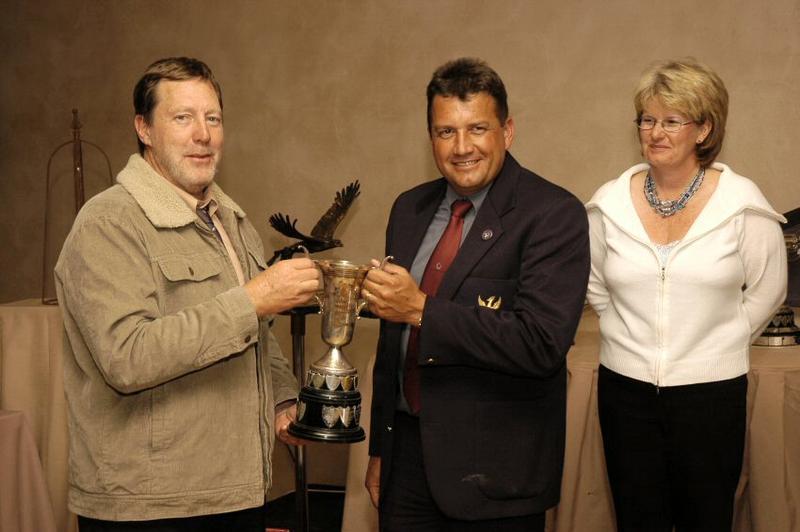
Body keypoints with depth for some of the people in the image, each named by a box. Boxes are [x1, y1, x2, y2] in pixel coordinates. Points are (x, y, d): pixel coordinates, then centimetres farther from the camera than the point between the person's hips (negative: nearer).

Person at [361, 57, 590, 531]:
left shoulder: (554, 215, -13)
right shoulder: (410, 208, 7)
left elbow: (542, 344, -24)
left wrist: (421, 310, -23)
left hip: (494, 471, -5)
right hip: (408, 450, 5)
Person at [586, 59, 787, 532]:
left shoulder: (742, 204, -8)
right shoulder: (610, 204, -2)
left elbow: (766, 291, 3)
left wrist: (719, 346, 6)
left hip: (711, 390, -2)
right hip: (625, 387, 2)